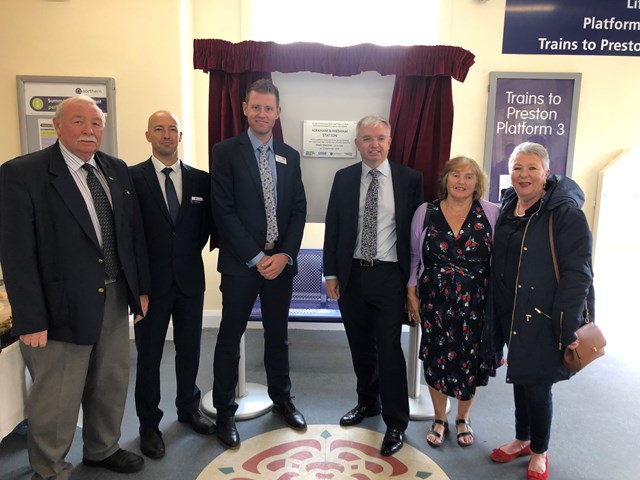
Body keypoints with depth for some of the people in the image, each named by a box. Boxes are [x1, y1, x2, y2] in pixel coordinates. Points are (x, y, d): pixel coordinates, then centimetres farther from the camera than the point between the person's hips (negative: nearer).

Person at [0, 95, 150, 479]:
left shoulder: (118, 170, 6)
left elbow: (134, 231, 10)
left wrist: (141, 287, 10)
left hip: (115, 298, 6)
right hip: (63, 305, -5)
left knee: (112, 385, 20)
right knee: (57, 400, 10)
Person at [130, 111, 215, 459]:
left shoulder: (200, 179, 3)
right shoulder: (132, 177, -6)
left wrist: (192, 252, 3)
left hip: (190, 279, 3)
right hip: (151, 282, -3)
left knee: (190, 350, 15)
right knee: (149, 355, 10)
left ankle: (189, 408, 37)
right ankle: (149, 424, 27)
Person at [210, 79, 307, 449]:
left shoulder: (290, 156, 8)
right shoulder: (226, 152, -4)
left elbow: (299, 210, 6)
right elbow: (224, 212, -10)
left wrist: (285, 255, -7)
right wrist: (256, 258, -13)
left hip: (281, 261, 4)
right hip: (241, 263, -3)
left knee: (278, 335, 16)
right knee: (230, 338, 7)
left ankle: (282, 398, 35)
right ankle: (225, 411, 24)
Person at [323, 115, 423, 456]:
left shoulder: (409, 179, -3)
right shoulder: (344, 178, 4)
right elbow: (332, 228, 5)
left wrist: (414, 279, -2)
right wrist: (331, 274, 2)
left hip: (389, 276, -3)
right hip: (351, 275, 3)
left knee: (389, 350, 0)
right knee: (360, 347, 16)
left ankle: (396, 423, 18)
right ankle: (368, 402, 38)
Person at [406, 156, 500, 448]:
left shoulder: (491, 214, -4)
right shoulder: (425, 213, 1)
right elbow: (414, 256, 7)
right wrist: (411, 293, 4)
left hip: (476, 304, 0)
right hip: (435, 303, 1)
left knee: (471, 361, 11)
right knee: (436, 359, 10)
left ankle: (463, 418, 37)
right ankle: (439, 419, 34)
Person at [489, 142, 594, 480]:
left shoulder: (566, 213, -15)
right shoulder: (508, 209, 6)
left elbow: (577, 274, -18)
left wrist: (569, 326, -21)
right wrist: (499, 314, 11)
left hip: (545, 319, -6)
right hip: (512, 316, 6)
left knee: (537, 385, 6)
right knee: (519, 379, 18)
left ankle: (539, 452, 30)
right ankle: (522, 439, 39)